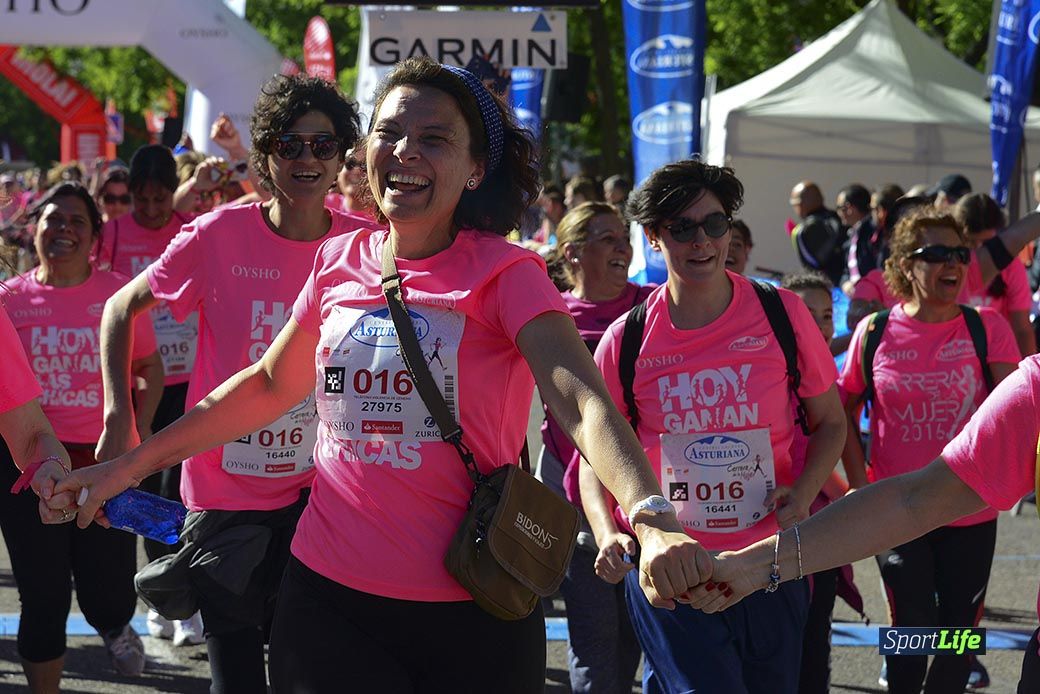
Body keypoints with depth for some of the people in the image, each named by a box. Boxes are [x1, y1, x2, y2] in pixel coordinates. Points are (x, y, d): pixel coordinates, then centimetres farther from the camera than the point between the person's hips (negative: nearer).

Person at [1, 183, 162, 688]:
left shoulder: (119, 294, 0)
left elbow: (150, 368, 12)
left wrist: (137, 434, 2)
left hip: (105, 461, -1)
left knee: (108, 598, -2)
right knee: (44, 599, 4)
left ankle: (115, 626, 35)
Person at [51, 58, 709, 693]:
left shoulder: (505, 274, -9)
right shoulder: (340, 262, 5)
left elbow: (582, 401, -25)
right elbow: (270, 385, 21)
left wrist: (652, 522, -43)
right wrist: (131, 465, 19)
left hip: (471, 614, -3)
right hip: (327, 595, 3)